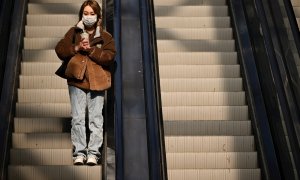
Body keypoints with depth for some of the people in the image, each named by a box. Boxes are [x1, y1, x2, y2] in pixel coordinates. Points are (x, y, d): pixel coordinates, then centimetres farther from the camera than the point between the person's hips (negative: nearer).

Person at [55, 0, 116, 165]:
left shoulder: (105, 37, 6)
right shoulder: (73, 32, 10)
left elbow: (109, 57, -7)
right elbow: (60, 50, 2)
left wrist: (91, 49, -16)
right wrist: (76, 48, -12)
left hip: (97, 82, -1)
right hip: (77, 81, 1)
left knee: (96, 119, 0)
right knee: (78, 118, 1)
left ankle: (93, 152, 5)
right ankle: (79, 152, 6)